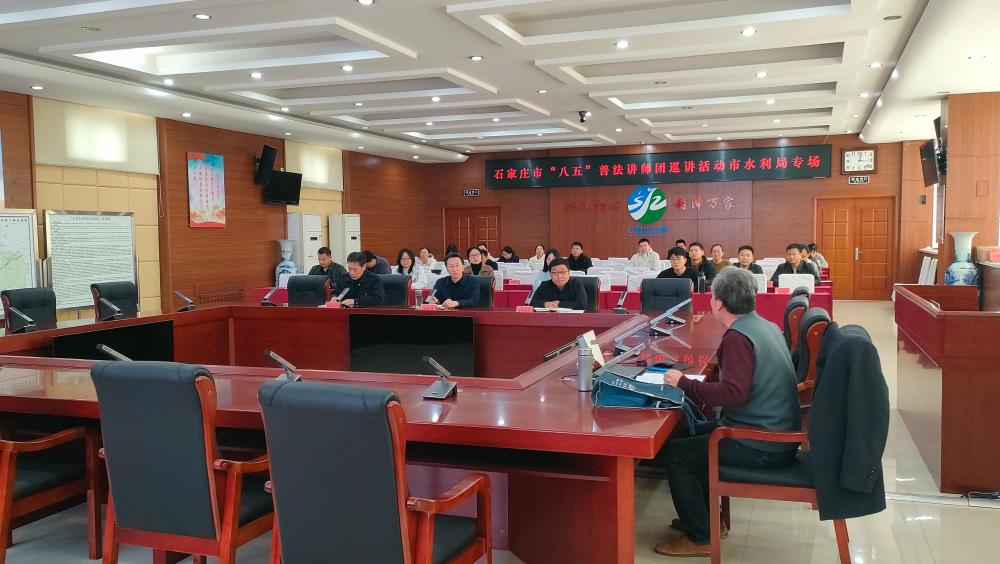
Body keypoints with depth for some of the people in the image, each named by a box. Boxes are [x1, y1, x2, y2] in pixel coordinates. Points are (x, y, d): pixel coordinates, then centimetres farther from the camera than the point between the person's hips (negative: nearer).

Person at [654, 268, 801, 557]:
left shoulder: (738, 336, -21)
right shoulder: (767, 326, 8)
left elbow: (733, 392, -31)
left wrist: (683, 383, -20)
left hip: (761, 446, -10)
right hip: (780, 432, 10)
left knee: (675, 453, -5)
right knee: (694, 433, 24)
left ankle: (699, 538, 6)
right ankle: (703, 517, 32)